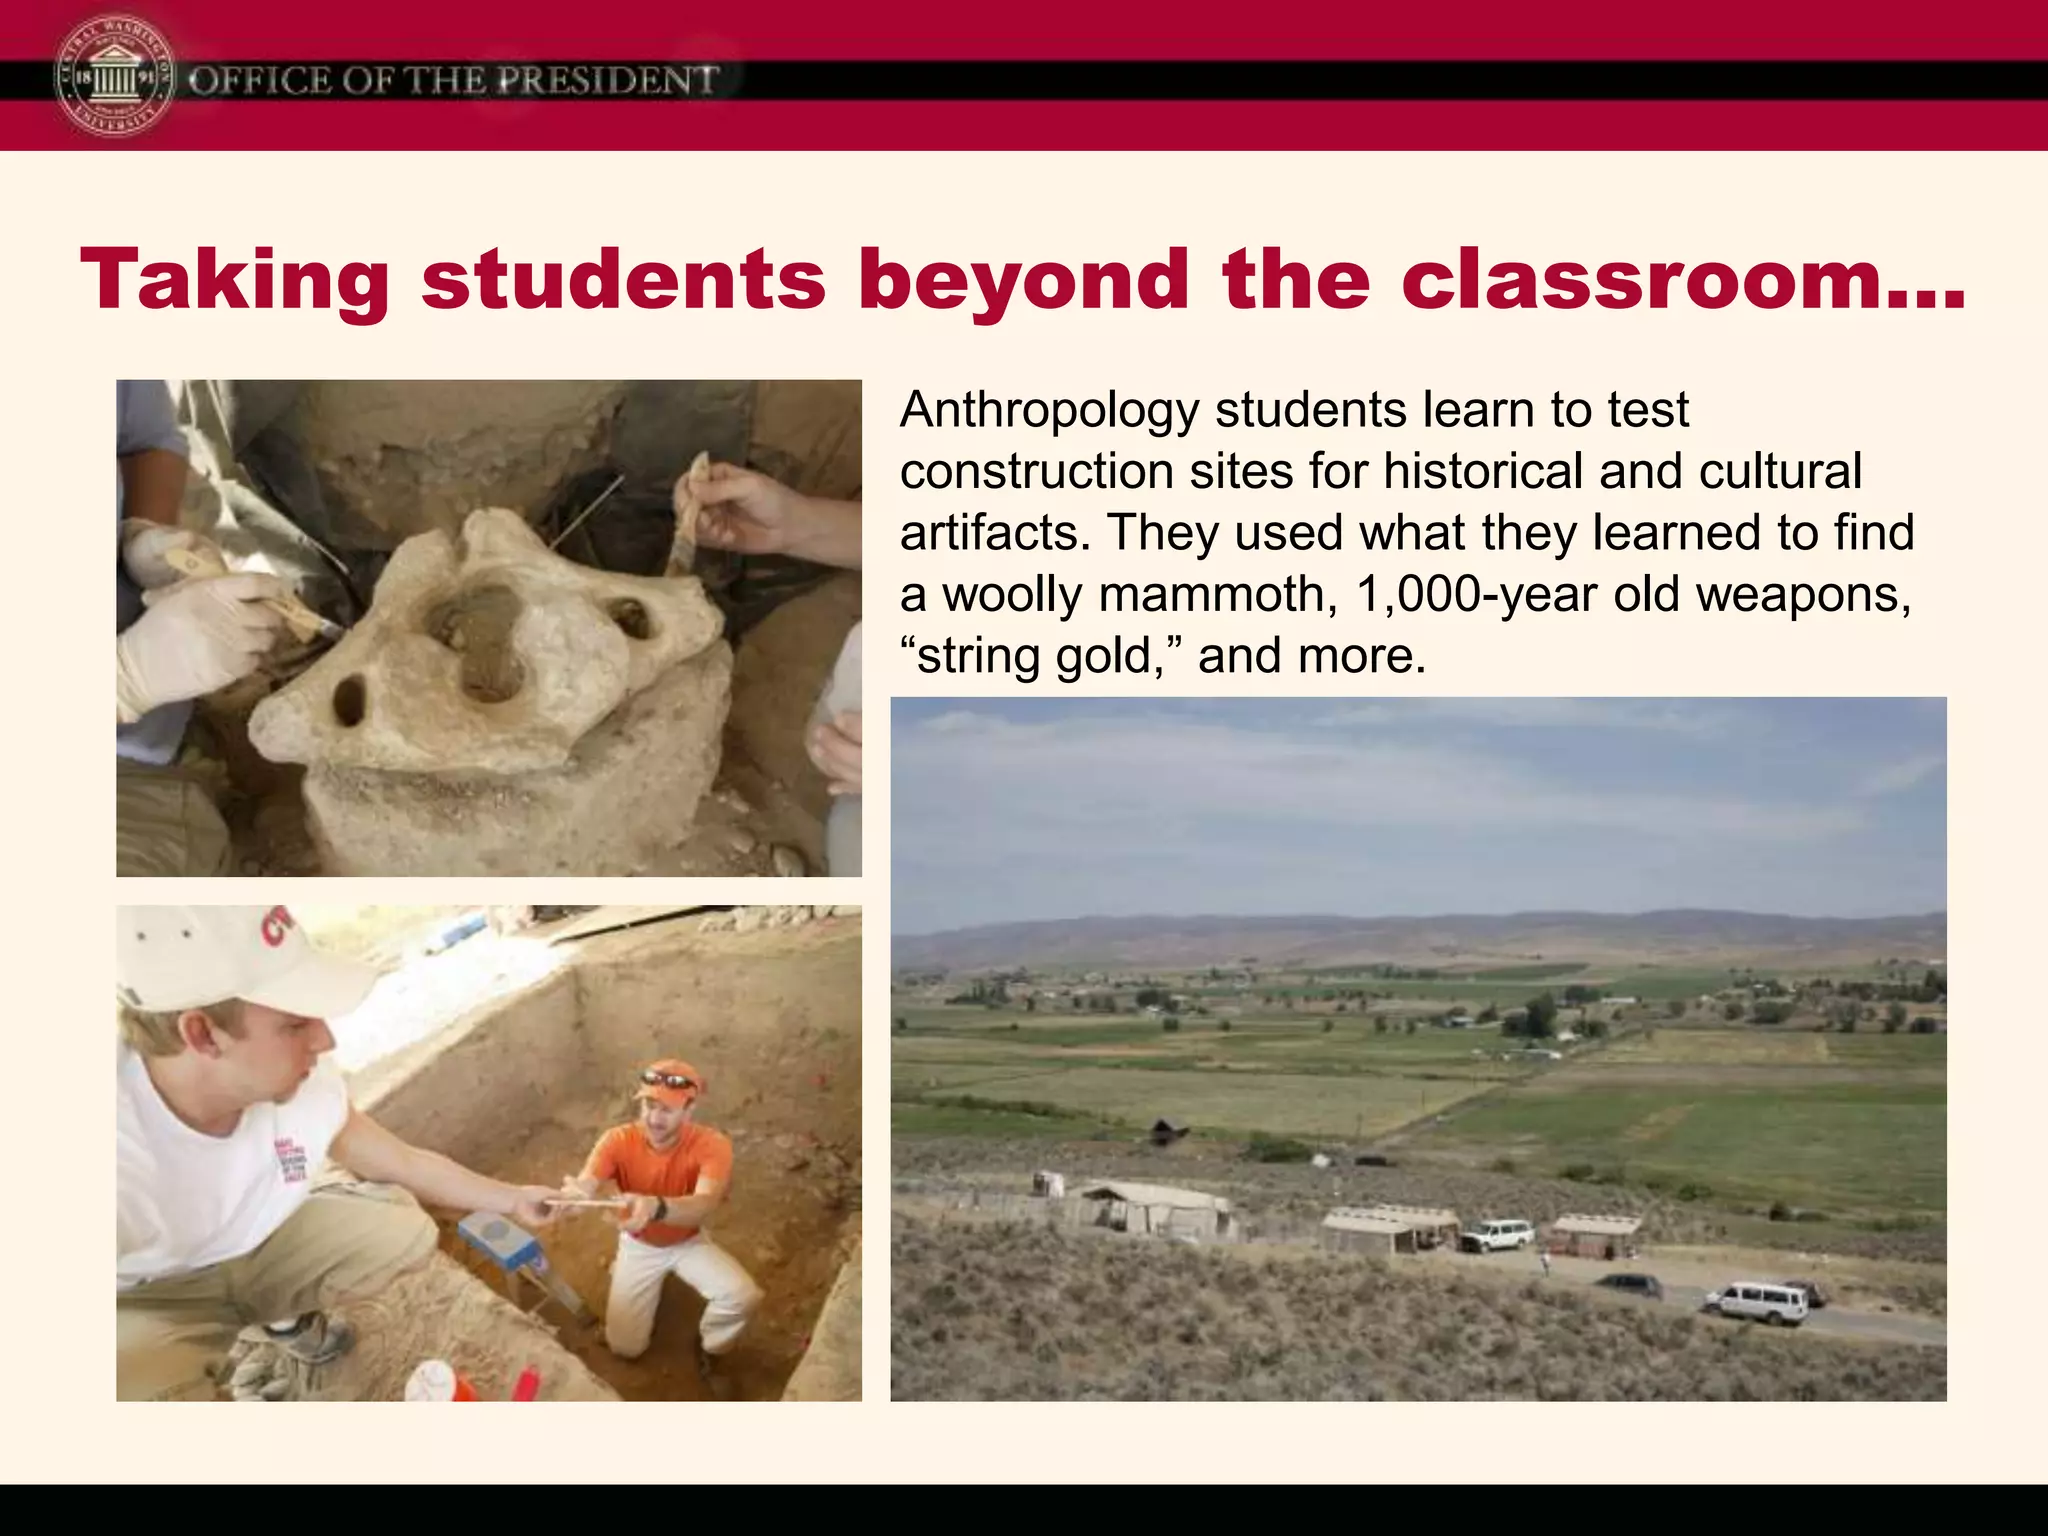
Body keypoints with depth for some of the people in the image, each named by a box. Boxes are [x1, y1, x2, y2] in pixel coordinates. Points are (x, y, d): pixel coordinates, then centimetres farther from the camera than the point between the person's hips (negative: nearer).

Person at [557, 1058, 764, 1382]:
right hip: (639, 1245, 1)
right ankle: (636, 1280, 27)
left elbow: (704, 1204, -47)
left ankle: (708, 1348, 9)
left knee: (744, 1297, -25)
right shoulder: (619, 1140, -26)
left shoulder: (712, 1145, -30)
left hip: (688, 1242, -1)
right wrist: (576, 1193, -67)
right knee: (625, 1347, -5)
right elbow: (584, 1185, -40)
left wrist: (656, 1208, -68)